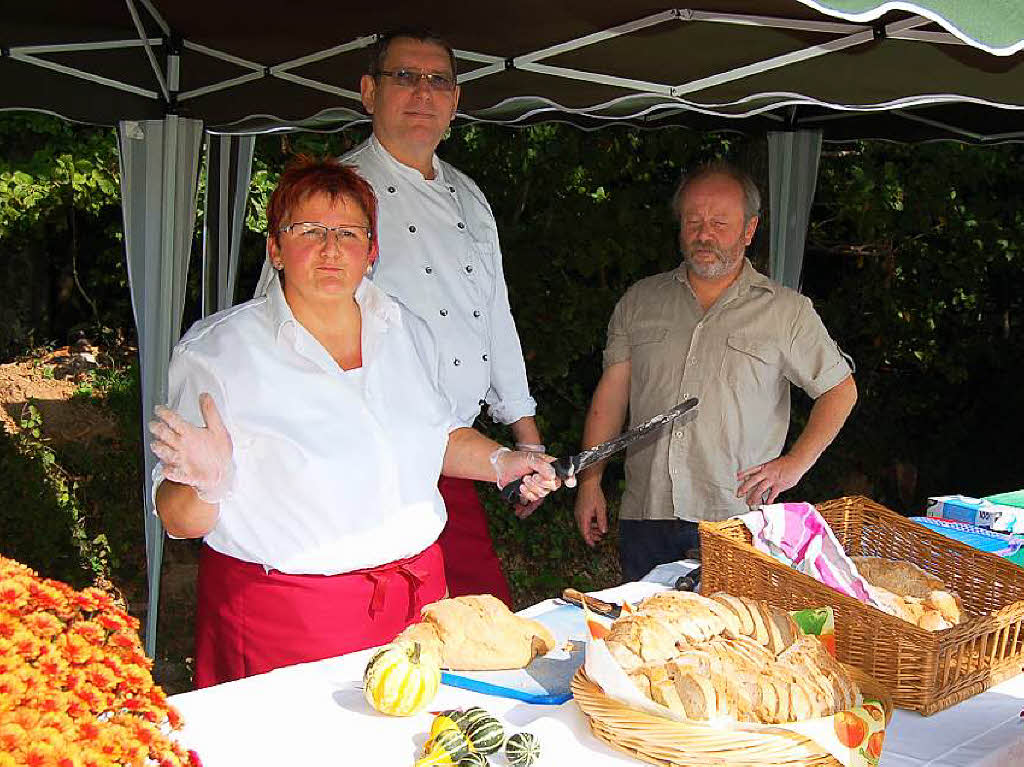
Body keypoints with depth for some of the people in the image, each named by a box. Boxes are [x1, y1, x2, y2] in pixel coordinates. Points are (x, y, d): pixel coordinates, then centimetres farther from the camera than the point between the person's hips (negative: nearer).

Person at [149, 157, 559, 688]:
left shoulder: (406, 334, 5)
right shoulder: (217, 351, -10)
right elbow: (180, 520, -10)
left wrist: (502, 462, 6)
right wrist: (210, 484, -31)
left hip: (415, 599, 5)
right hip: (283, 620, -4)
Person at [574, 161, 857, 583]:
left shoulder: (788, 311, 2)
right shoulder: (640, 300, 9)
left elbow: (840, 389, 9)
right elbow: (611, 393, 11)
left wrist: (794, 464, -1)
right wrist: (590, 481, 6)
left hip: (735, 517, -2)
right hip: (644, 516, 3)